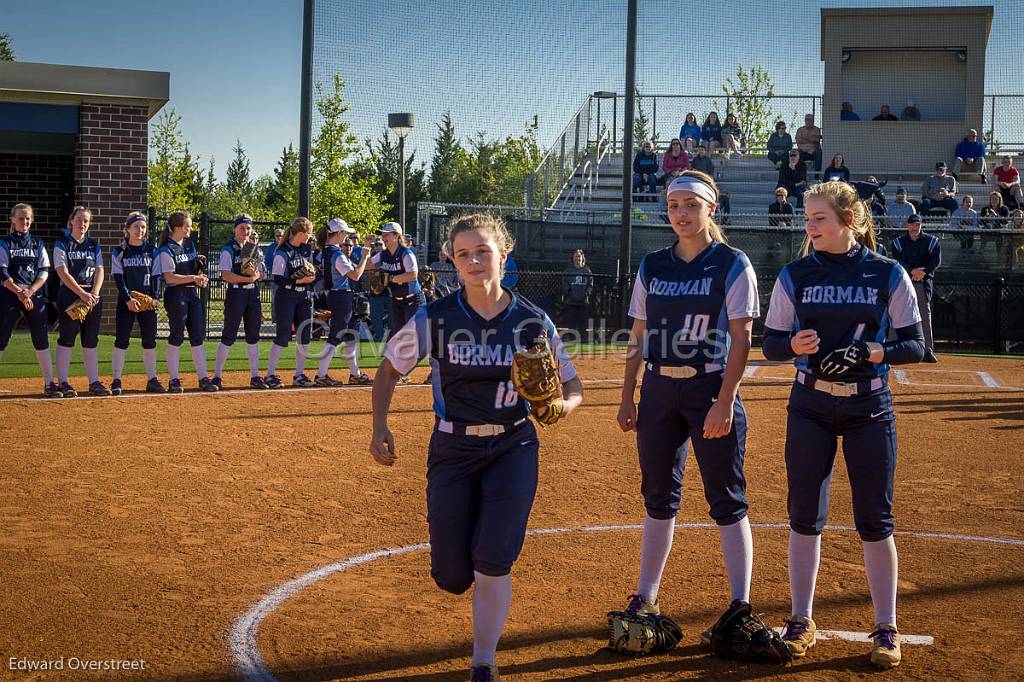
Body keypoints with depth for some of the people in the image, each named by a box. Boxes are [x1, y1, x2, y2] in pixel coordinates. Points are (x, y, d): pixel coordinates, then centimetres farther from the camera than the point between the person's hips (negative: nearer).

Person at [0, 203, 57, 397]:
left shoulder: (38, 244, 11)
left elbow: (44, 272, 5)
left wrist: (30, 291, -9)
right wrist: (19, 293, -17)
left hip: (35, 296, 3)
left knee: (41, 339, 1)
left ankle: (49, 384, 4)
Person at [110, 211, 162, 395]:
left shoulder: (152, 250, 8)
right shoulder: (119, 252, 1)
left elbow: (155, 276, 7)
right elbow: (118, 277, -6)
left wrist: (154, 297, -7)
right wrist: (128, 299, -17)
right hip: (126, 301, -3)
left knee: (150, 340, 4)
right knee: (122, 340, -6)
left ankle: (152, 380, 10)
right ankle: (116, 381, -3)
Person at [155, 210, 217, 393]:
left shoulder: (190, 244, 13)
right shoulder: (166, 250, -10)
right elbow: (169, 277, -17)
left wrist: (201, 277, 0)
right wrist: (193, 277, -21)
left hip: (192, 293, 7)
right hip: (175, 294, -7)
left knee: (198, 336, 5)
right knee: (177, 336, -3)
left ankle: (203, 378, 8)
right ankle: (174, 380, 4)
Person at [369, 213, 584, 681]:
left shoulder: (533, 322, -7)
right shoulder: (434, 319, -9)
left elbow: (572, 386, 2)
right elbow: (390, 367, 5)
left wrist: (562, 407, -21)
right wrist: (379, 427, -6)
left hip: (513, 447, 0)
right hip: (452, 450, 1)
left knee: (492, 562, -14)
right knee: (452, 577, 1)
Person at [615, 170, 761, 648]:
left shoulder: (732, 265, -4)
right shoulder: (652, 266, 10)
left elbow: (741, 339, -9)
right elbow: (639, 336, 13)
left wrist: (725, 402, -17)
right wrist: (627, 396, 9)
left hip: (710, 388, -5)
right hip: (658, 391, 5)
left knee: (727, 501, -2)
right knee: (658, 496, 13)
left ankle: (740, 607, 1)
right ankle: (645, 598, 23)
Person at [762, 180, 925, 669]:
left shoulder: (888, 275, -3)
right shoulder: (795, 275, 2)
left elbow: (914, 346, -3)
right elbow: (771, 343, 4)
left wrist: (869, 352, -20)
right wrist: (794, 345, -19)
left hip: (869, 411, -2)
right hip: (809, 409, 2)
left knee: (875, 519, 2)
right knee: (804, 515, 5)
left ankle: (886, 628, 14)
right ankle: (801, 622, 18)